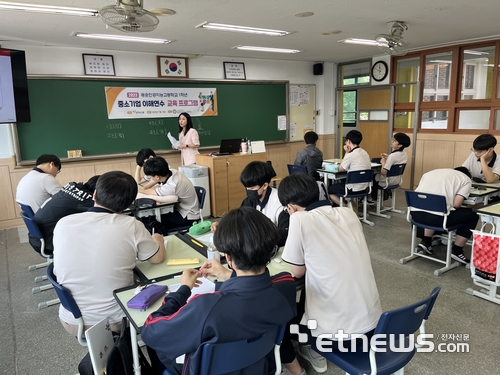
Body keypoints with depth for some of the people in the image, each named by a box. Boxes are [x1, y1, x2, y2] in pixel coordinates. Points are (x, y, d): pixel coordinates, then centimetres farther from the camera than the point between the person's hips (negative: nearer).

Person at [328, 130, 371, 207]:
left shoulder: (351, 155, -20)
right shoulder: (365, 153, 5)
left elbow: (340, 169, -6)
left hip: (353, 189, -9)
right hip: (365, 187, 9)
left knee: (329, 189, 9)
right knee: (343, 181, 34)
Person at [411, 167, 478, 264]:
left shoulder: (431, 172, 27)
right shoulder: (466, 179, 13)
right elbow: (456, 204, -1)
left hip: (416, 214, 6)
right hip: (437, 217, -5)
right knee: (472, 215, 21)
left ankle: (426, 241, 28)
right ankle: (457, 251, 24)